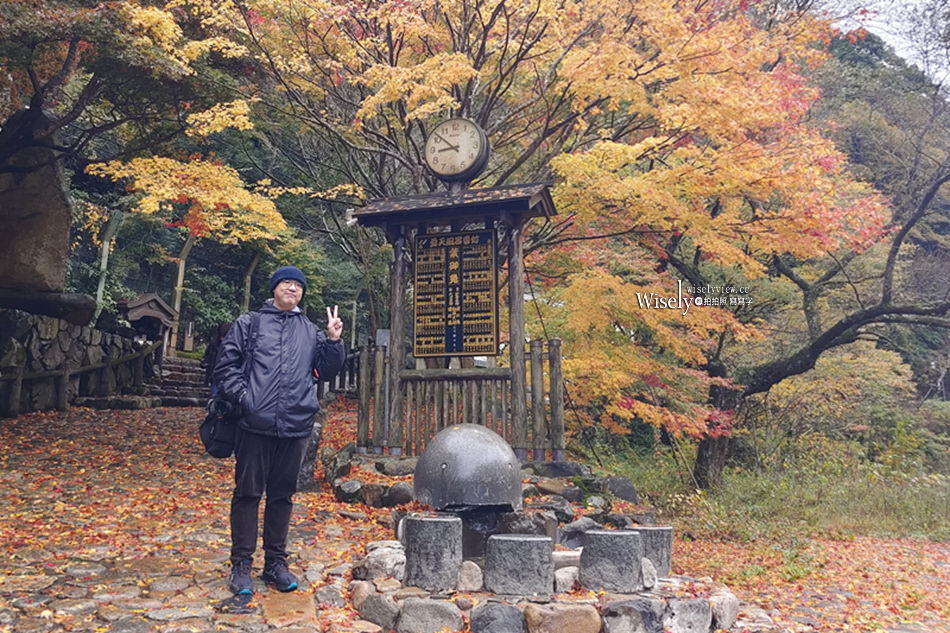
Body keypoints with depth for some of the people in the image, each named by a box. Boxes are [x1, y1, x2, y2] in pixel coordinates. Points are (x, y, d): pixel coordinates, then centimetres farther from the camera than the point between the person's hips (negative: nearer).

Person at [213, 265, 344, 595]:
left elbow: (327, 369, 14)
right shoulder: (248, 323, 5)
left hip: (295, 428, 3)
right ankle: (241, 564, 16)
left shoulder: (310, 330, 13)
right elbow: (225, 365, 2)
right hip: (255, 426, -3)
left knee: (282, 496, 11)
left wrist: (334, 341, -1)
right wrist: (243, 397, -9)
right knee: (248, 493, 3)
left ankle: (276, 563, 22)